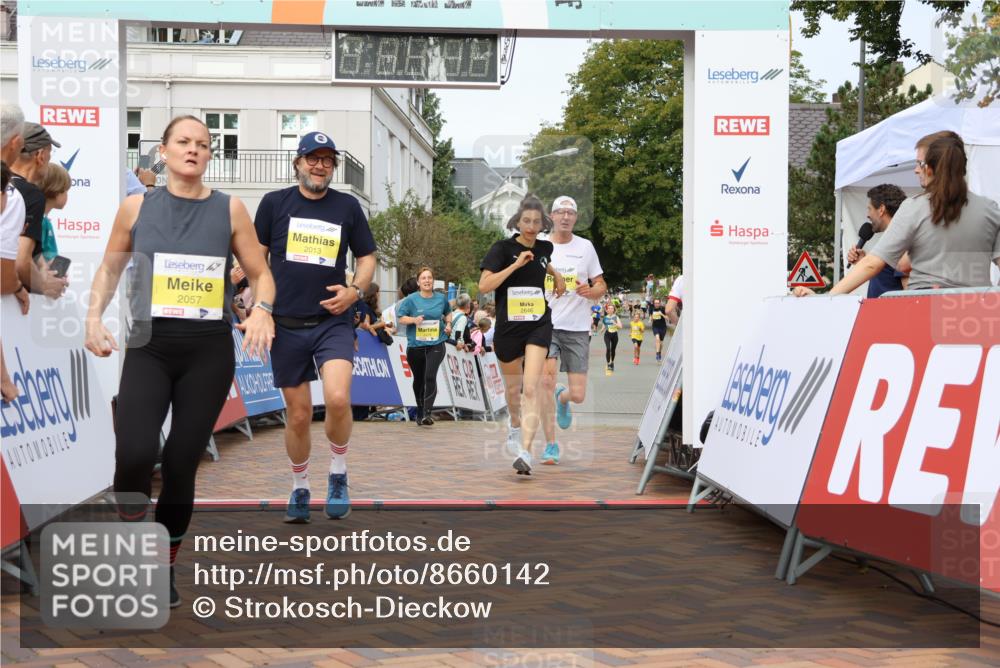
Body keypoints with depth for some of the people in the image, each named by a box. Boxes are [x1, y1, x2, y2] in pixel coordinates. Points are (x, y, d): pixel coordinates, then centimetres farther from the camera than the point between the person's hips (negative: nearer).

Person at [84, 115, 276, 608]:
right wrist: (94, 316, 2)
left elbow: (261, 274, 6)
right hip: (148, 347, 0)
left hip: (209, 351, 0)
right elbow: (110, 267, 17)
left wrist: (261, 310, -14)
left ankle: (165, 566, 23)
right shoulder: (136, 207, 4)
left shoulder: (229, 209, 2)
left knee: (182, 463, 3)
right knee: (133, 456, -19)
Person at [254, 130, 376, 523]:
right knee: (299, 414, 5)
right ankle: (299, 490, 25)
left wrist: (355, 291, -7)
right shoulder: (274, 203, 4)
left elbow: (367, 259, 11)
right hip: (286, 325, 0)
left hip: (333, 321, 0)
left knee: (338, 399, -21)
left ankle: (338, 475, 4)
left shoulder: (347, 206, 6)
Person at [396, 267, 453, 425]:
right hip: (415, 345, 1)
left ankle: (427, 413, -20)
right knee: (419, 379, 15)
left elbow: (448, 313, 23)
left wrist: (448, 324, 4)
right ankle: (420, 411, 34)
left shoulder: (441, 298, 3)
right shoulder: (411, 299, -3)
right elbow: (400, 318, -1)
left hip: (436, 344, -1)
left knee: (430, 376, -19)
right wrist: (414, 320, -18)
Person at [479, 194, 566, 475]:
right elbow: (484, 285, -20)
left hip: (538, 325, 1)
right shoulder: (502, 248, -8)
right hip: (508, 326, -1)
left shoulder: (545, 248, 5)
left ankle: (526, 452, -20)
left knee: (530, 388, -14)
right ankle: (515, 425, 49)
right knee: (513, 386, 18)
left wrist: (557, 275, 17)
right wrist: (516, 264, -23)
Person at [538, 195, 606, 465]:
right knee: (546, 380, -19)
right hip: (545, 324, -1)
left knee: (578, 395, -3)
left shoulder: (585, 247, 6)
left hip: (577, 328, 1)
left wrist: (590, 291, -12)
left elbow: (601, 285, 9)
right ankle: (551, 445, -8)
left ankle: (562, 397, 37)